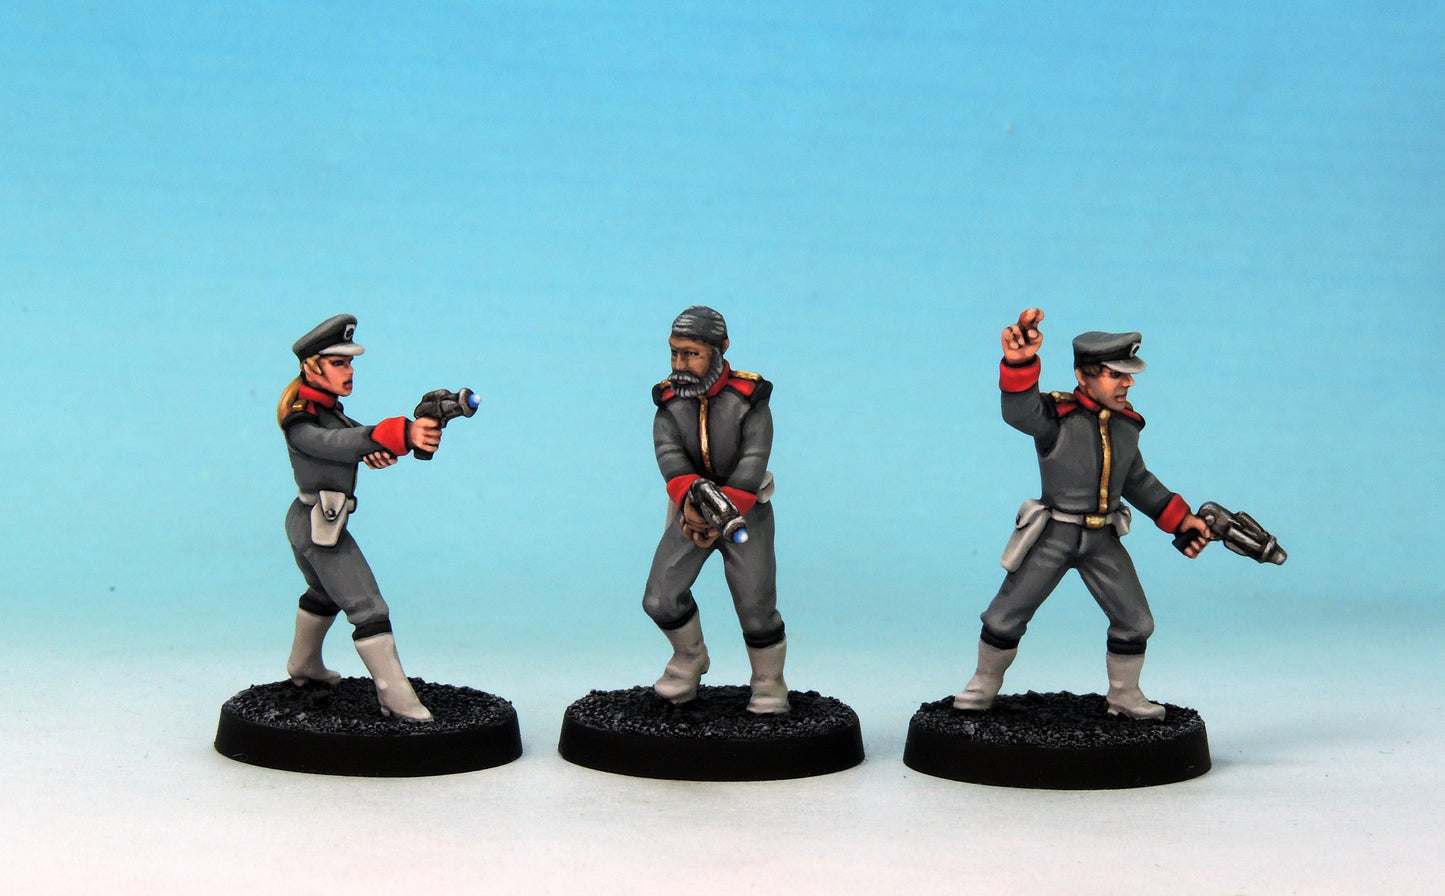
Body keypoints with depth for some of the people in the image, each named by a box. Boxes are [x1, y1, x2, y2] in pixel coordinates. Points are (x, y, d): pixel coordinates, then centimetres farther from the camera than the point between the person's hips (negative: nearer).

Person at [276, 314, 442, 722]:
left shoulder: (324, 407, 7)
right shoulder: (301, 424, -24)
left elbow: (355, 435, -3)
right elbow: (339, 443, -43)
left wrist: (376, 450, -29)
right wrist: (401, 434, -59)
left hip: (304, 521, 11)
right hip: (322, 527, -11)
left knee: (323, 594, 31)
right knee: (369, 610, -11)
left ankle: (304, 666, 50)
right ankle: (395, 698, -11)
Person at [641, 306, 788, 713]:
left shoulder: (748, 397, -11)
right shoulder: (669, 400, -2)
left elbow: (754, 459, -19)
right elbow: (668, 451, -17)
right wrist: (689, 499, -37)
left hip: (745, 509, -3)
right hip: (690, 509, 3)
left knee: (756, 608, -6)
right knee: (660, 600, -7)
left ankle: (769, 687, 17)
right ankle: (689, 658, 22)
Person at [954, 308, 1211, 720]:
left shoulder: (1128, 423, 3)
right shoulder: (1057, 416, -16)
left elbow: (1137, 481, 17)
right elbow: (1019, 413, -40)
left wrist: (1181, 519, 14)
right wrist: (1020, 363, -58)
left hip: (1103, 540, 5)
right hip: (1053, 535, -5)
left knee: (1135, 622, 8)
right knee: (1004, 617, 1)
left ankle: (1124, 696, 30)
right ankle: (984, 685, 25)